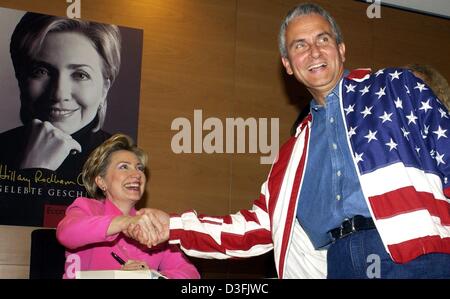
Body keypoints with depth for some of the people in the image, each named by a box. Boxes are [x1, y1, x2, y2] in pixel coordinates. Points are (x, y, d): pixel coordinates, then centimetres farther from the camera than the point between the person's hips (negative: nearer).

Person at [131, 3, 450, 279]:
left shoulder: (394, 87, 12)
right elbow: (261, 225, 19)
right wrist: (174, 227, 12)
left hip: (416, 254, -3)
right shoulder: (296, 149, 21)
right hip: (341, 263, 3)